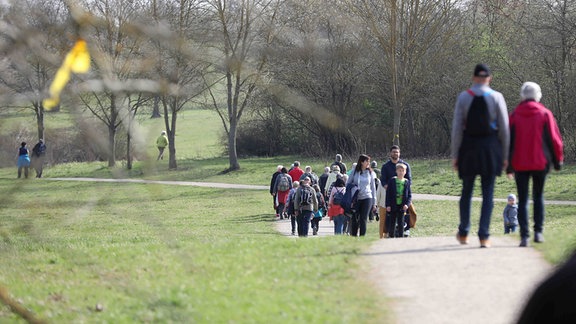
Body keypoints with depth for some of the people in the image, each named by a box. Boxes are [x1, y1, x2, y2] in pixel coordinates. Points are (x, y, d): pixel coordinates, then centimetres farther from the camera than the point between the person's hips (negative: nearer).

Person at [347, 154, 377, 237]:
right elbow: (348, 184, 8)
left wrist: (374, 202, 10)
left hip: (367, 198, 1)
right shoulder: (354, 172, 2)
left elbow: (373, 187, 12)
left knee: (363, 220, -4)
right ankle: (353, 236, 10)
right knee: (354, 219, 0)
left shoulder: (370, 172, 7)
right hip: (356, 199, -1)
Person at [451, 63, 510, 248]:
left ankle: (463, 233, 21)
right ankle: (484, 236, -5)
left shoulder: (463, 97, 0)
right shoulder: (496, 97, -1)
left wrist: (455, 155, 2)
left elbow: (457, 128, -3)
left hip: (469, 148, 1)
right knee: (488, 193, 2)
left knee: (466, 191, 15)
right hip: (490, 148, -1)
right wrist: (505, 155, 4)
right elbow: (504, 128, -2)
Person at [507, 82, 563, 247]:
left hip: (519, 164, 0)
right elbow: (554, 139, -2)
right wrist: (558, 160, 8)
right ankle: (538, 232, 6)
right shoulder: (545, 114, -2)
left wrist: (508, 165, 9)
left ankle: (524, 235, -9)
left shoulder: (514, 115, 0)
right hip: (540, 163, 0)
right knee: (538, 196, 15)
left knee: (522, 199, 2)